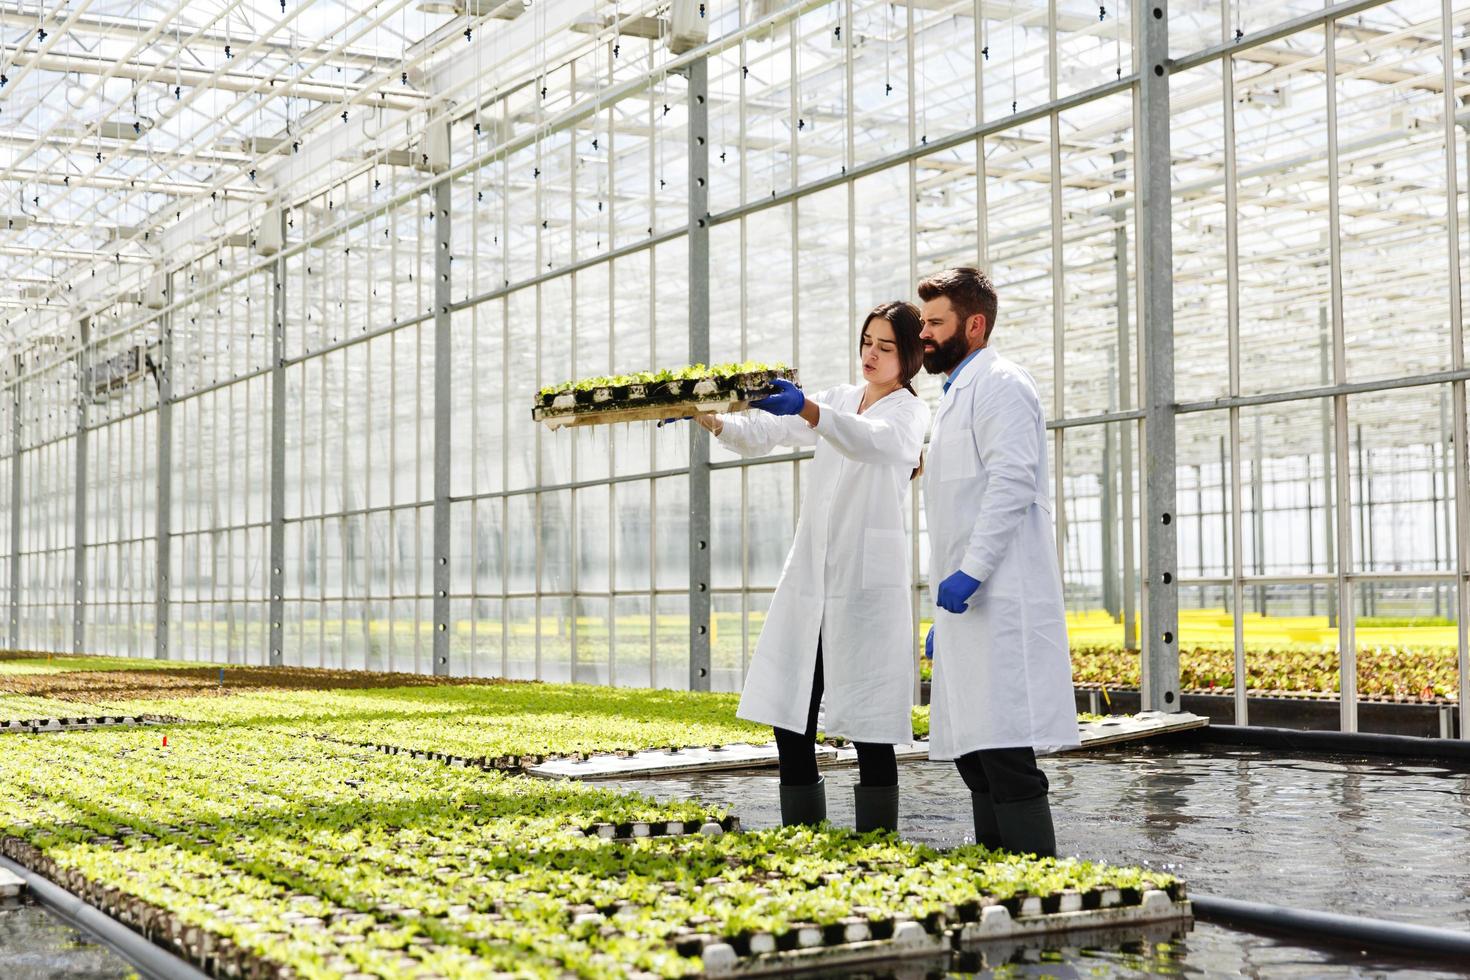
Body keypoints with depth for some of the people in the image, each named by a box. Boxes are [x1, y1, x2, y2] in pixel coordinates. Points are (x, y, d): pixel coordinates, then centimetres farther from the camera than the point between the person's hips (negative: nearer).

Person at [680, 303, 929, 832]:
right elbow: (763, 435, 10)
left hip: (868, 584, -5)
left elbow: (874, 442, -23)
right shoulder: (840, 399, 19)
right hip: (809, 576, 6)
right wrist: (712, 420, -10)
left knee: (870, 727, -5)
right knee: (789, 715, 2)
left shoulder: (910, 412, 1)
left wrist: (807, 409, -40)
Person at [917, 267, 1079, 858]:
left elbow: (1012, 481, -18)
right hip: (969, 606, 10)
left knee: (1006, 754, -14)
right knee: (974, 752, 9)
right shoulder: (955, 397, 26)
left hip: (999, 603, -10)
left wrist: (972, 571, -24)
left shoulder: (999, 384, -4)